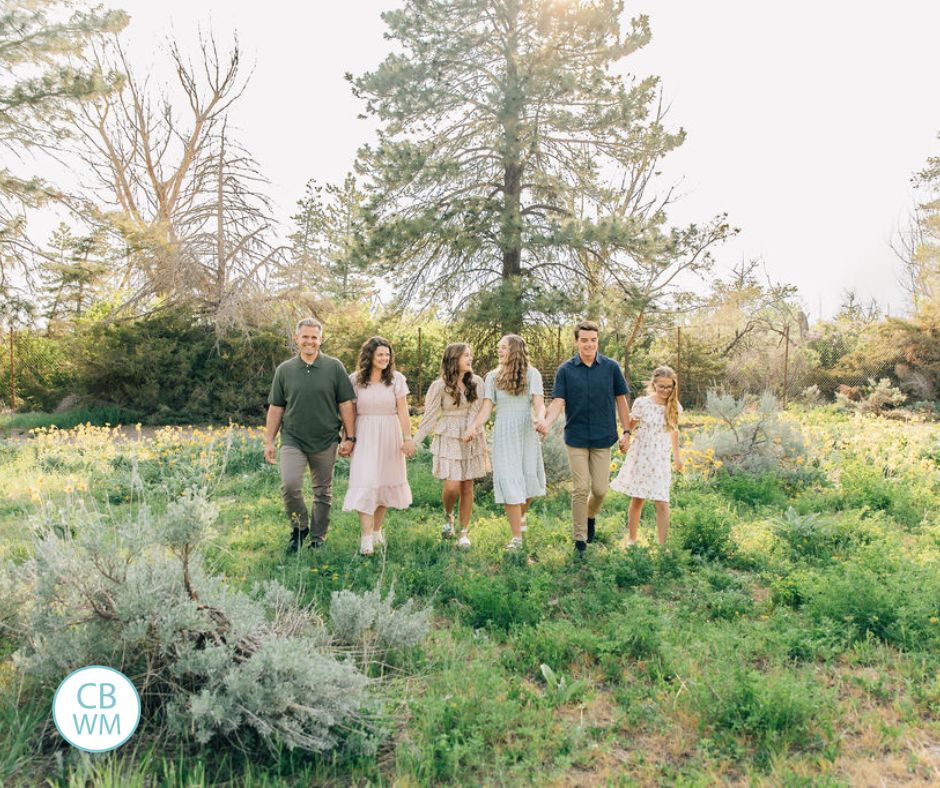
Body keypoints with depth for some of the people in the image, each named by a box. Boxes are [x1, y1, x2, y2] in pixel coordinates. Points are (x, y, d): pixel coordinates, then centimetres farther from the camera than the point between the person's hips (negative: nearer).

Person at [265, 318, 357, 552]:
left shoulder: (334, 367, 0)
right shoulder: (284, 370, 5)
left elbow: (346, 405, 0)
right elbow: (275, 408, 9)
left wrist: (350, 438, -4)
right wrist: (268, 441, 7)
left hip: (326, 441, 0)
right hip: (293, 440, 1)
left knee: (323, 491, 8)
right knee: (290, 485, -15)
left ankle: (318, 537, 23)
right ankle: (299, 528, 9)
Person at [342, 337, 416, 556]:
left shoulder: (396, 379, -1)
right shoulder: (355, 379, 0)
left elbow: (403, 412, -1)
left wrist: (407, 438, -6)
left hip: (389, 436, 1)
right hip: (364, 437, -1)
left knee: (385, 482, 9)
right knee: (365, 482, -9)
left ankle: (377, 531, 25)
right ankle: (366, 539, -11)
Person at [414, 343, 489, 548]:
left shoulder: (476, 382, 1)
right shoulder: (440, 386, -7)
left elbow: (481, 410, 2)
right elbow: (430, 415, -3)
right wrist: (414, 441, -6)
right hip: (448, 438, -2)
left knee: (467, 486, 5)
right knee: (451, 486, -10)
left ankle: (464, 532, 18)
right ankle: (448, 516, 23)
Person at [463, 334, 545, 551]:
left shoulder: (532, 374, 1)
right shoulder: (493, 377, 7)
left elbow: (538, 402, -11)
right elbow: (487, 407, -1)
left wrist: (540, 418, -32)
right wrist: (473, 427, -18)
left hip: (527, 432, 0)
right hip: (503, 434, 0)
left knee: (529, 479, 6)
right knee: (509, 482, -4)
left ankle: (519, 516, 38)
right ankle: (517, 536, 1)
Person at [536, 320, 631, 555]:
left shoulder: (611, 367, 0)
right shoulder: (565, 370, -2)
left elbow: (621, 400, 6)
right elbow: (558, 402, -8)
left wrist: (626, 431, 3)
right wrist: (547, 421, -28)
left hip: (603, 438, 1)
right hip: (576, 438, -1)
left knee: (600, 489, 5)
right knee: (580, 489, 0)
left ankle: (591, 516, 37)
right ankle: (580, 539, 11)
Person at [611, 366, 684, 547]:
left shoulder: (675, 407, 1)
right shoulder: (642, 403, -8)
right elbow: (630, 426, 6)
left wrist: (677, 455, 23)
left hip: (660, 460, 1)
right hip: (640, 456, -1)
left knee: (662, 503, -6)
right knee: (637, 500, 7)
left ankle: (662, 545, 2)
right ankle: (631, 539, 22)